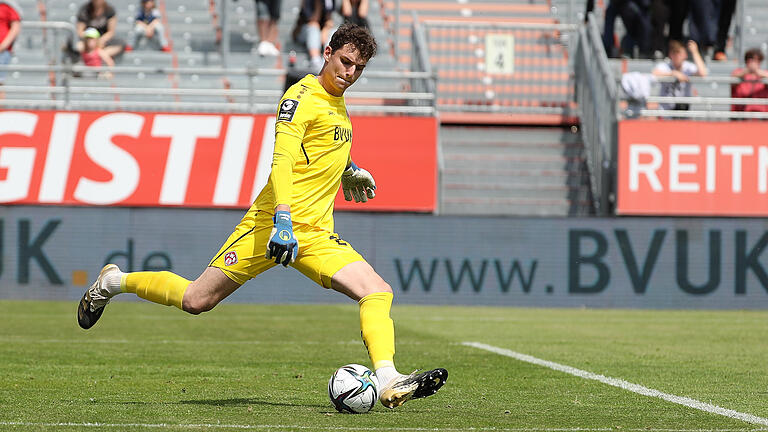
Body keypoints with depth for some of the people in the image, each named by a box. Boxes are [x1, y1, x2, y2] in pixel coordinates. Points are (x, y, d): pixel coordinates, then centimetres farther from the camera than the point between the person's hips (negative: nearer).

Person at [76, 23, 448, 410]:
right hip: (273, 223, -7)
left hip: (316, 234, 7)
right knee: (196, 300, -4)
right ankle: (113, 282, 20)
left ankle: (388, 382, -25)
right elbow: (282, 160, -22)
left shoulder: (337, 105, 19)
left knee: (377, 292, -14)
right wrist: (283, 220, -33)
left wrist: (345, 168, 43)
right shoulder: (302, 97, -9)